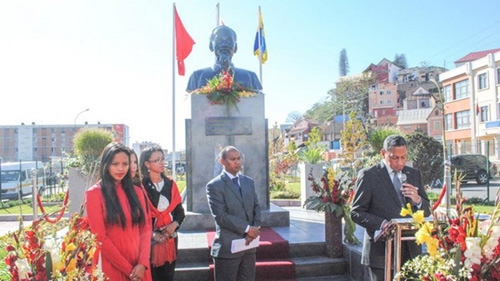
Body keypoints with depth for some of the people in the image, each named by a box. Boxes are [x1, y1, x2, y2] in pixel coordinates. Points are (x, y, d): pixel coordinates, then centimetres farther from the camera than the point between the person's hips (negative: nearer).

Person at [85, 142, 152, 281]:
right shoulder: (94, 193, -5)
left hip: (139, 267, 4)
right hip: (112, 268, -4)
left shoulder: (136, 191, 8)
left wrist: (143, 263, -10)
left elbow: (146, 227, 4)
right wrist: (128, 269, -11)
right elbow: (100, 237, -10)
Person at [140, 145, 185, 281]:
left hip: (170, 238, 5)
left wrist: (174, 224, -9)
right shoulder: (141, 186, -8)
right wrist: (152, 234, -19)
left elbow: (180, 211, 9)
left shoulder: (170, 184, 8)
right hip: (149, 239, -4)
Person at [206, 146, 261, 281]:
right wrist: (247, 228, -17)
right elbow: (220, 216, -17)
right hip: (228, 247, -5)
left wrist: (255, 229, -8)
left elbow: (256, 207, 10)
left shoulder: (249, 181, 11)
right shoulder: (214, 185, -9)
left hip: (249, 244, 6)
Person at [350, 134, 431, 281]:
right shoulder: (368, 175, -5)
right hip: (382, 252, -4)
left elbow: (427, 211, 14)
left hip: (411, 252, 5)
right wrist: (381, 224, -22)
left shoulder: (414, 174, 12)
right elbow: (356, 212, -7)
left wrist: (417, 200, -8)